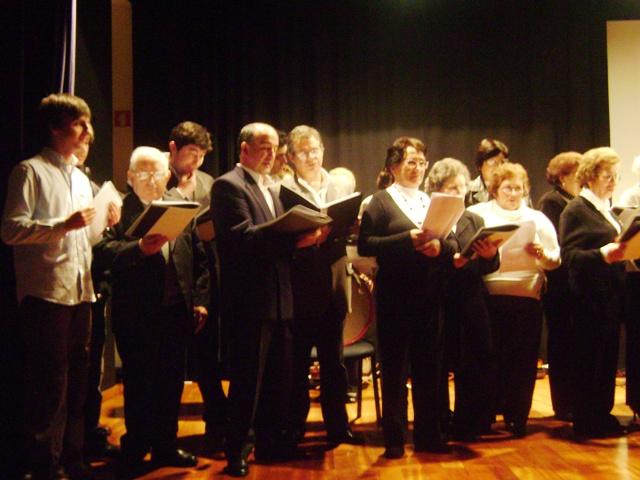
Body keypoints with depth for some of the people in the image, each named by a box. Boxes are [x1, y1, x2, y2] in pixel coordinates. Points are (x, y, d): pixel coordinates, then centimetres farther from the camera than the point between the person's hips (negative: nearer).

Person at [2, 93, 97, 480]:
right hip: (46, 293, -7)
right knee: (48, 387, -2)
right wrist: (65, 224, -20)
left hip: (80, 292, 7)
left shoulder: (81, 178, 19)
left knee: (77, 383, 12)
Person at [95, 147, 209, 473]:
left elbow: (199, 257, 10)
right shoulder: (118, 208, -2)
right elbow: (103, 250, -16)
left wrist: (200, 300, 3)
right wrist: (140, 248, -30)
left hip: (176, 310, 4)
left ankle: (165, 446, 26)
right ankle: (135, 450, 20)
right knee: (138, 384, 6)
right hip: (135, 313, -4)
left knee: (171, 383, 12)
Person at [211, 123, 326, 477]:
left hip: (278, 299, 9)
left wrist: (305, 236, -2)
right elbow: (244, 236, -21)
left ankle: (271, 442, 28)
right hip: (250, 299, -8)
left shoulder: (268, 188, 20)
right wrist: (295, 238, -28)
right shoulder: (229, 186, -8)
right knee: (248, 379, -1)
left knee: (279, 377, 15)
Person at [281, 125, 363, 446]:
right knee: (297, 361, 7)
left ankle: (337, 425, 22)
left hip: (334, 284, 4)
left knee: (334, 360, 12)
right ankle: (294, 427, 19)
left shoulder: (340, 188, 12)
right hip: (300, 286, -4)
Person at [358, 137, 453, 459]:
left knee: (429, 367, 10)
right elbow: (365, 244, -11)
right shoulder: (380, 201, 0)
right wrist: (407, 240, -19)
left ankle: (428, 434, 21)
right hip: (395, 296, -4)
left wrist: (440, 246, -11)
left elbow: (453, 244, 12)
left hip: (430, 296, 5)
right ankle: (394, 438, 13)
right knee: (395, 367, 4)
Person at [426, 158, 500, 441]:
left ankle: (469, 426, 18)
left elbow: (487, 268, 12)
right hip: (438, 304, -4)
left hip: (472, 304, 4)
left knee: (474, 368, 4)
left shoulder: (475, 221, 16)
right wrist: (447, 261, -23)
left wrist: (491, 255, -9)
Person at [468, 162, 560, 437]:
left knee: (523, 360, 3)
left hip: (528, 298, 2)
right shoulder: (477, 214, 9)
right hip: (490, 298, -2)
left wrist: (541, 254, -10)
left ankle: (517, 418, 15)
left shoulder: (537, 219, 14)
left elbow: (556, 260, 10)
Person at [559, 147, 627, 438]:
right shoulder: (576, 210, -9)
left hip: (611, 295, 8)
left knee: (607, 357, 12)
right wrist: (602, 255, -30)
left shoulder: (605, 210, 18)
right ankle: (585, 422, 5)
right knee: (589, 359, -3)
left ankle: (602, 415, 21)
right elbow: (569, 255, -17)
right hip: (590, 297, -8)